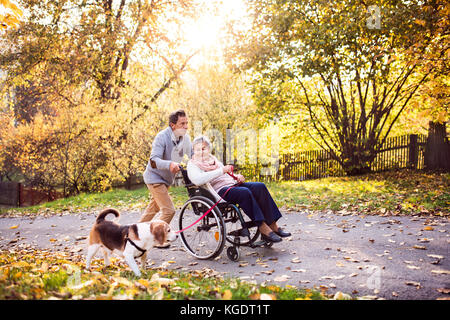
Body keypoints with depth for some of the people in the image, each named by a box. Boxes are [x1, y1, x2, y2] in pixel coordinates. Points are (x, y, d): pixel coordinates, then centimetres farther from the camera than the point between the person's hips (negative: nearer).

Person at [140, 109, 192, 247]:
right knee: (169, 210, -13)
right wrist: (170, 164, -54)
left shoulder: (186, 138, -5)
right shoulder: (162, 137, -26)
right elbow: (153, 161, -36)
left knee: (154, 208, 23)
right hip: (155, 177, -8)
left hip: (166, 178, 8)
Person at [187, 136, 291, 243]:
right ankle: (263, 229, -31)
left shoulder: (213, 159, 25)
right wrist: (221, 170, -21)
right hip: (219, 191, -7)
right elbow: (197, 180, -20)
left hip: (231, 184, 7)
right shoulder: (192, 165, 2)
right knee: (245, 192, -33)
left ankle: (273, 225, -16)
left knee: (260, 187, -15)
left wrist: (237, 177, 6)